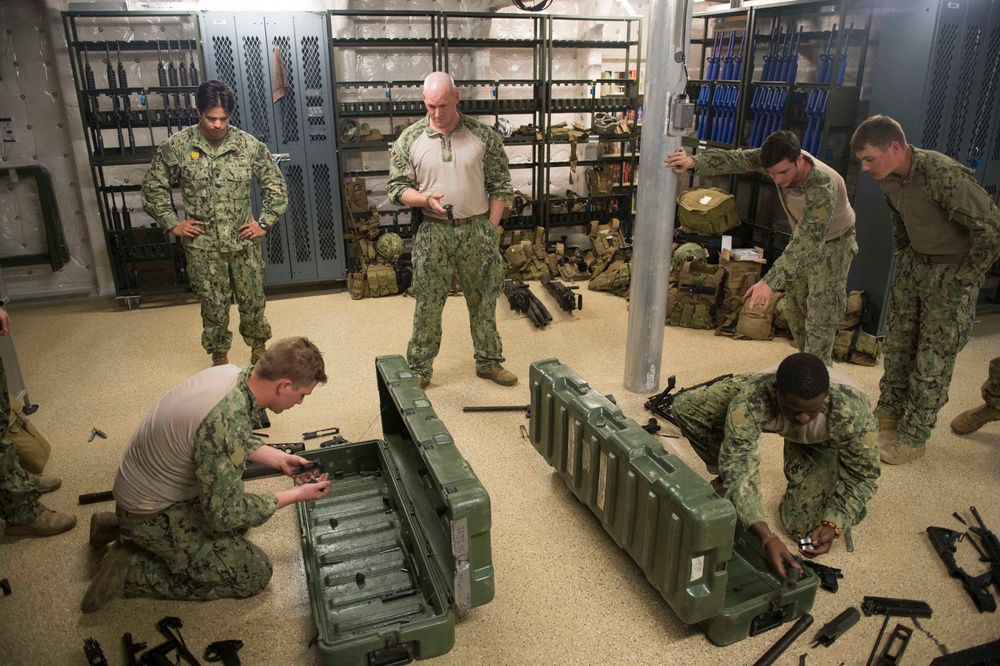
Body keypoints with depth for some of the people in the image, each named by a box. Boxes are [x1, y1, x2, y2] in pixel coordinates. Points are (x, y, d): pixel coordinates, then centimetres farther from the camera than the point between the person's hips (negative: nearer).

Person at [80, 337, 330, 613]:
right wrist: (295, 495, -15)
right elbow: (225, 514, -25)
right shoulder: (227, 422, -37)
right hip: (152, 515, -8)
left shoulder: (230, 373, -11)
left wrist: (279, 458, 4)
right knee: (255, 574, -4)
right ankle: (130, 571, 0)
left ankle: (121, 526, 21)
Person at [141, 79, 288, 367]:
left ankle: (258, 349, 33)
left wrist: (265, 222, -2)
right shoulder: (176, 146, -6)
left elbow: (276, 185, 3)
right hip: (202, 245, 0)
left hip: (243, 241, 1)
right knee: (213, 306, 10)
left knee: (253, 300, 11)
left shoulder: (249, 145, -5)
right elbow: (153, 187, 5)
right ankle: (219, 358, 29)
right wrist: (173, 223, 0)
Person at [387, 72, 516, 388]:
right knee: (428, 304, 6)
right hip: (433, 232, 0)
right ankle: (419, 368, 21)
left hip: (477, 230, 1)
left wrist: (490, 229, -2)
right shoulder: (409, 139, -1)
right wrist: (426, 199, -16)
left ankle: (488, 362, 29)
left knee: (484, 301, 11)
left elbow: (500, 186, 3)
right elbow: (396, 187, 2)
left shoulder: (484, 135, -1)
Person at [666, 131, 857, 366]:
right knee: (795, 311, 14)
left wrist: (770, 282, -58)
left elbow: (807, 241, -47)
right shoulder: (778, 159, -24)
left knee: (821, 317, -9)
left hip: (833, 242, -7)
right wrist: (693, 162, -49)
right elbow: (733, 159, -30)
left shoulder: (823, 186, -41)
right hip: (805, 238, 7)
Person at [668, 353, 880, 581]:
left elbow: (863, 476, -25)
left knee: (803, 525, -14)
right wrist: (767, 537, -52)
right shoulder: (750, 401, -45)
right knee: (685, 406, -23)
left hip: (822, 441, 0)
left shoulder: (854, 412, -42)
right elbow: (738, 468, -42)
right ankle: (723, 479, 4)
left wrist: (833, 526, -38)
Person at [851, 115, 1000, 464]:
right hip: (915, 262, 7)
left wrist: (965, 277, -18)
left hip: (953, 269, -7)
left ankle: (914, 437, 12)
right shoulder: (889, 177, -4)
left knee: (933, 358, 0)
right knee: (897, 343, 14)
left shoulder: (944, 175, -30)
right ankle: (888, 415, 30)